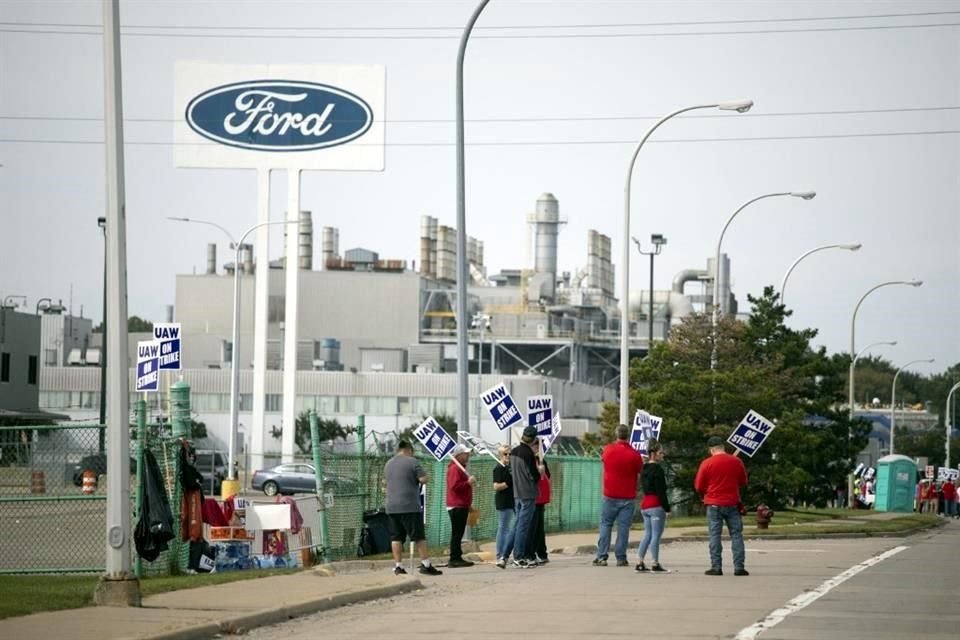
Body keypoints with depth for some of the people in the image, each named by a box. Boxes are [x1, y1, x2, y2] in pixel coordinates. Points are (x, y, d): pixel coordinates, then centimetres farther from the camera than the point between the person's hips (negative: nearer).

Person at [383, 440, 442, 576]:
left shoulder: (388, 463, 14)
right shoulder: (412, 462, -6)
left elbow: (384, 482, 26)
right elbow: (424, 479, -11)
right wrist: (417, 479, 8)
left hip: (392, 507, 6)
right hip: (410, 506, -6)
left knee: (396, 537, 6)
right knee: (419, 536, -1)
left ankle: (398, 566, 3)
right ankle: (425, 564, -2)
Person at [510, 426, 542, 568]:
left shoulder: (513, 452, 8)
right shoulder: (528, 454, -17)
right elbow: (535, 476, -15)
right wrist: (539, 470, 4)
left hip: (517, 494, 8)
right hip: (528, 494, -8)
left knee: (518, 523, 14)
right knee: (524, 525, -5)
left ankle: (517, 556, 17)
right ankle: (519, 557, -5)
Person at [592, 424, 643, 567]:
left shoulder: (608, 449, -3)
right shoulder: (634, 455, -10)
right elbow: (640, 471, 1)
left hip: (610, 495, 2)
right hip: (628, 497, -2)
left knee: (605, 525, 8)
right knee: (623, 527, 1)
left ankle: (601, 556, 1)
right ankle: (621, 558, -1)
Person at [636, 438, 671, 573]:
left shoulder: (644, 469, 15)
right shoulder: (657, 469, -12)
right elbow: (661, 491, -16)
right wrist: (667, 509, -13)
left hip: (645, 505, 9)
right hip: (656, 505, -9)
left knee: (647, 534, 13)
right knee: (656, 534, -5)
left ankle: (640, 562, 8)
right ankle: (655, 564, -6)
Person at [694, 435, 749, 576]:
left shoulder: (706, 463, -8)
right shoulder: (736, 461, -1)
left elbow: (698, 487, -3)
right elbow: (743, 482, 12)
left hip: (714, 505, -2)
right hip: (732, 504, 2)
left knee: (715, 535, 3)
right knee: (736, 534, 5)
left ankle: (716, 567, -1)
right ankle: (739, 567, 0)